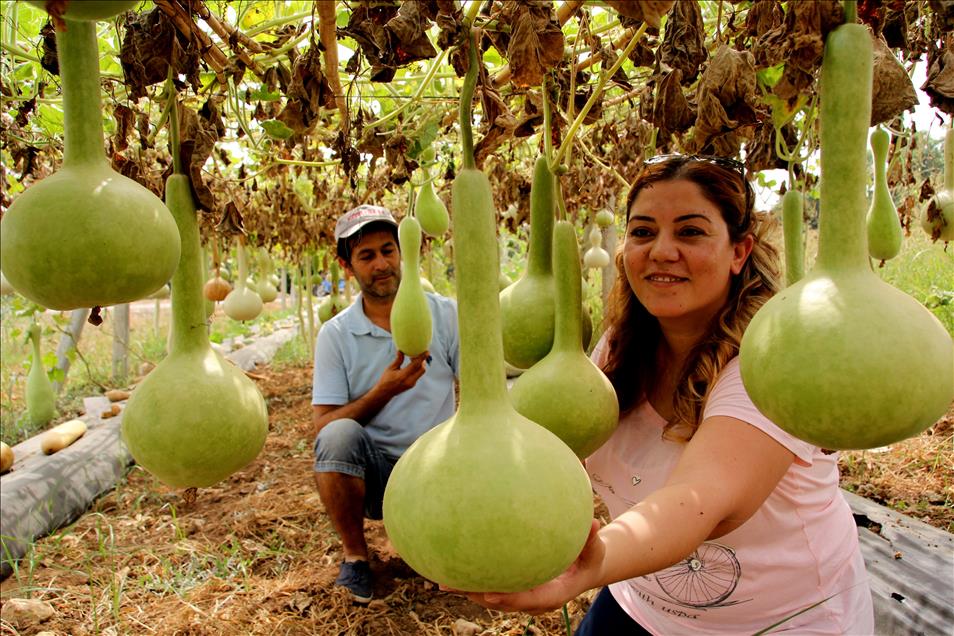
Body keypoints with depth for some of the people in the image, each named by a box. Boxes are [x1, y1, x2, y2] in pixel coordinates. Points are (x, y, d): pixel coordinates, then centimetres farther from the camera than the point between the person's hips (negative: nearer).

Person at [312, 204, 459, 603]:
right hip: (372, 471, 0)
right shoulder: (335, 335, -2)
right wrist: (384, 390, -21)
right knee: (338, 435, -33)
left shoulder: (445, 314, -2)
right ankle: (354, 553, -6)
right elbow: (323, 425, -7)